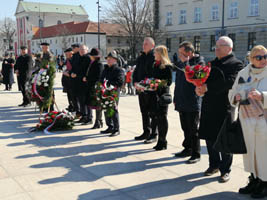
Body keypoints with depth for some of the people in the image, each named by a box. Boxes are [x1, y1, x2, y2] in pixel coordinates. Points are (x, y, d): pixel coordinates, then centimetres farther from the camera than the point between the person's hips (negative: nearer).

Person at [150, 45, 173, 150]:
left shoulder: (167, 66, -8)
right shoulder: (155, 65, 15)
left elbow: (169, 81, -12)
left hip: (163, 93, -7)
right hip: (155, 93, 8)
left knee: (162, 117, -2)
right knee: (157, 117, 10)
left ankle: (163, 142, 8)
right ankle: (160, 141, 20)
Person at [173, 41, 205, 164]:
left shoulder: (199, 61, -8)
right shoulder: (180, 63, 12)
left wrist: (185, 62, -19)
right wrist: (176, 98, 17)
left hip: (193, 103, -7)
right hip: (182, 102, 7)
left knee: (193, 129, 0)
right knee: (185, 128, 16)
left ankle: (196, 154, 10)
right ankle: (187, 149, 29)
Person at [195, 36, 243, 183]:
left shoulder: (236, 64, -6)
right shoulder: (212, 63, 17)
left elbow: (230, 82, -20)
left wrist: (207, 87, -24)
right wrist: (199, 87, -10)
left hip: (224, 107, -6)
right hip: (209, 106, 7)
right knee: (209, 137, 13)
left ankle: (225, 170, 16)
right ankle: (214, 165, 31)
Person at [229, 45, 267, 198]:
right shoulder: (243, 74, 7)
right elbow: (232, 93, 14)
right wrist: (236, 97, -7)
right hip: (247, 120, 4)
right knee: (250, 150, 13)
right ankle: (254, 181, 29)